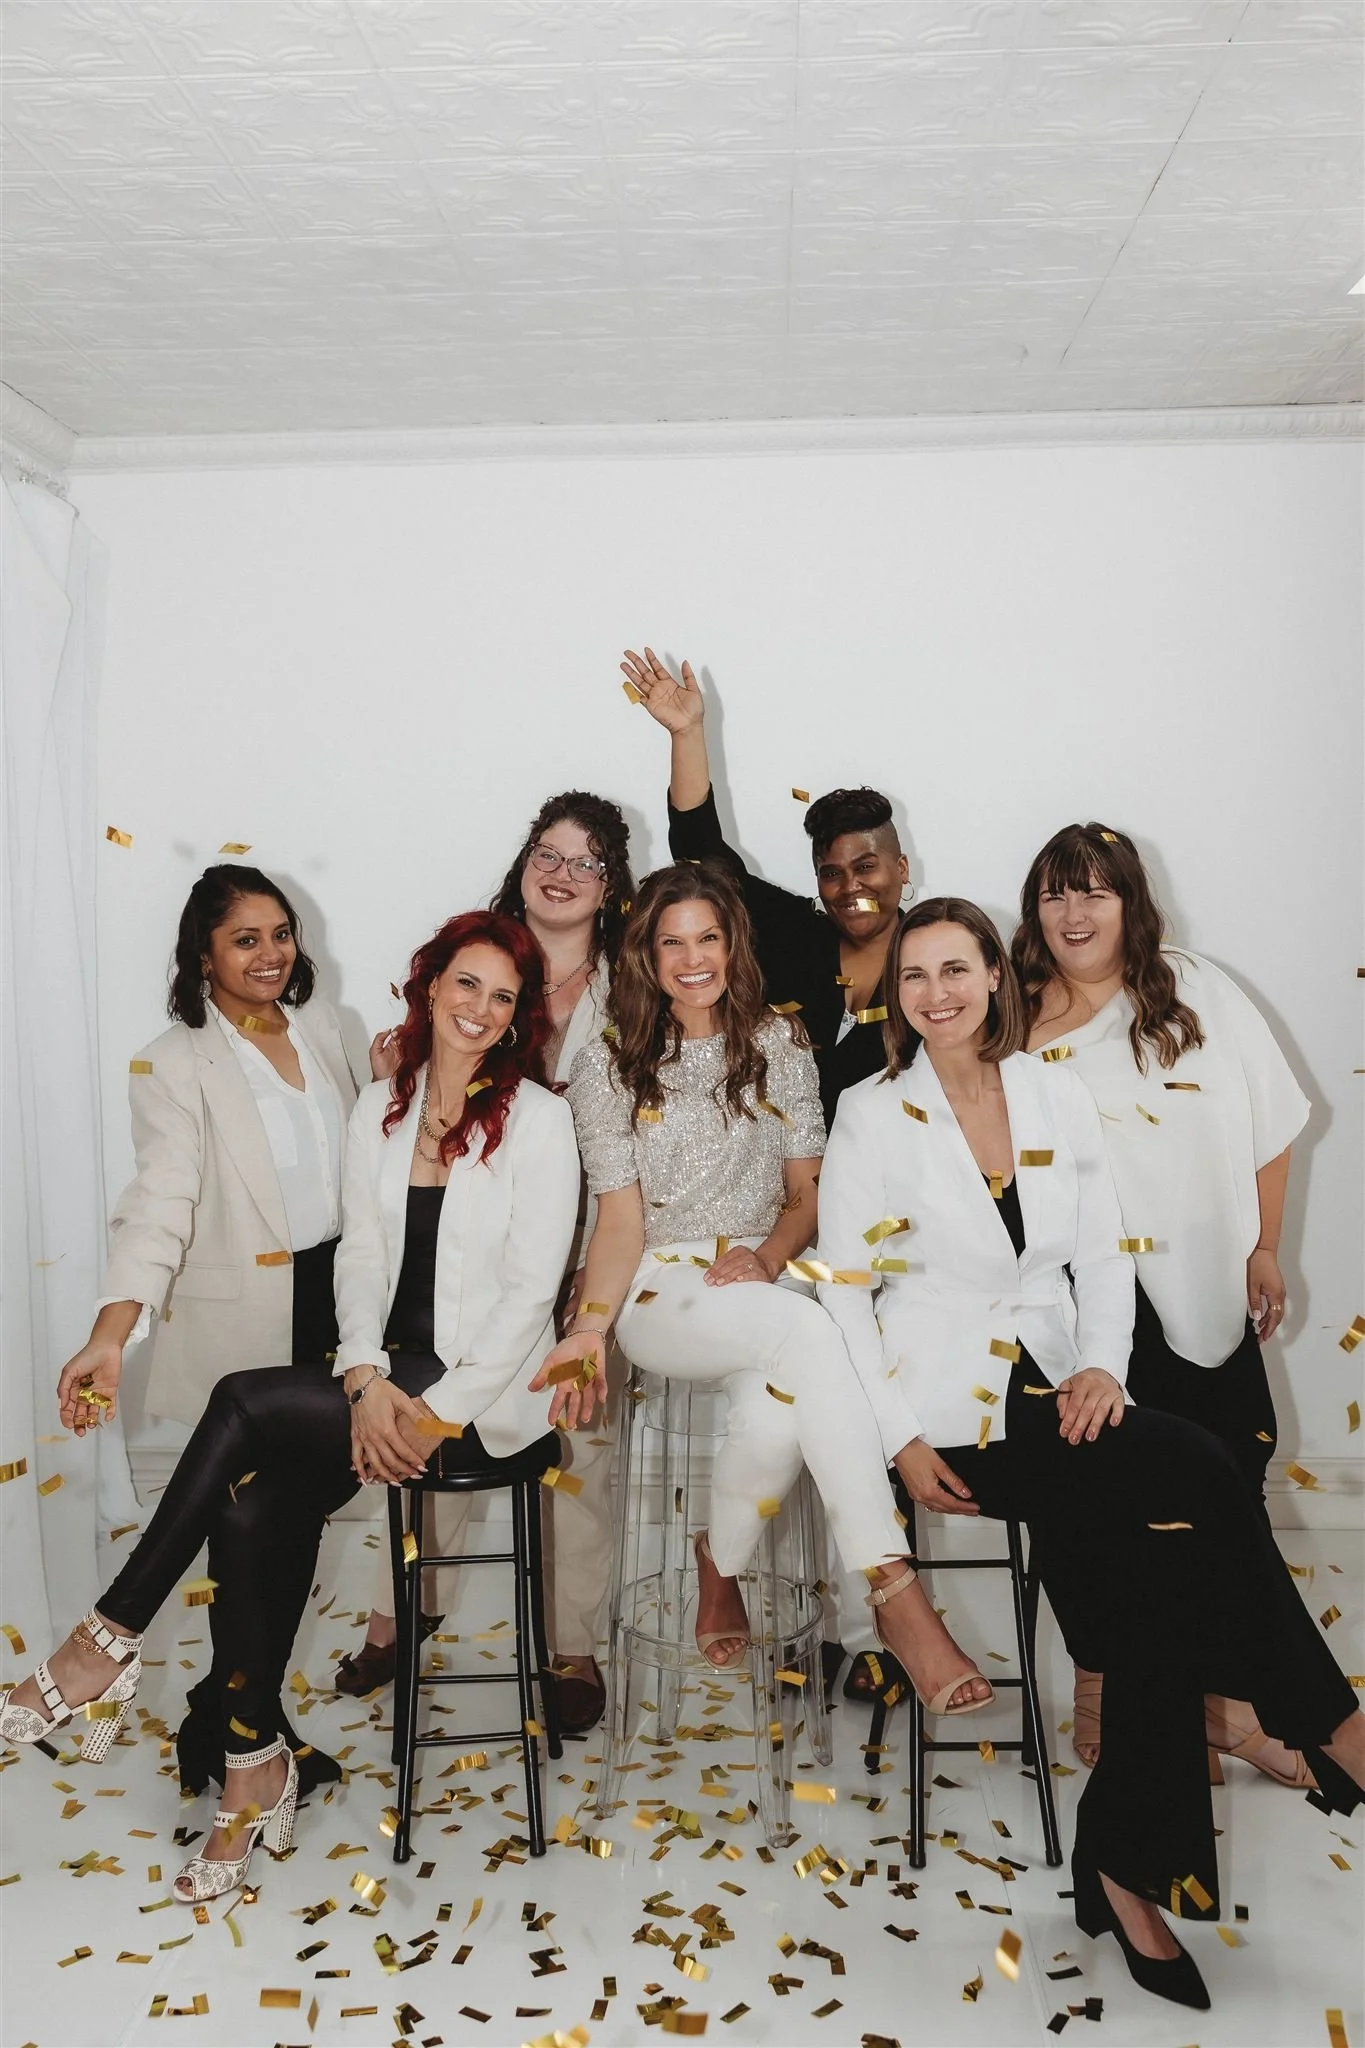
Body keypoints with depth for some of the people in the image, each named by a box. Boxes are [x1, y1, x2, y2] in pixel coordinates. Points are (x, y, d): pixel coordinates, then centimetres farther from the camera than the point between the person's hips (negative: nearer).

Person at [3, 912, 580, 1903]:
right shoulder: (380, 1107, 9)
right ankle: (257, 1758, -6)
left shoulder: (538, 1117, -6)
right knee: (265, 1504, -22)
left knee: (247, 1402, -22)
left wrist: (438, 1411, -17)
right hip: (386, 1373, 5)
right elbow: (360, 1256, 5)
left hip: (486, 1388, -5)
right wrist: (365, 1381, -12)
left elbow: (531, 1290, -10)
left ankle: (111, 1642, -9)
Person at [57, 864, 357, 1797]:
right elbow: (160, 1199, -21)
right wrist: (112, 1332, -31)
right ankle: (238, 1726, 20)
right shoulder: (175, 1064, -10)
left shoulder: (321, 1026, 8)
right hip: (240, 1322, -5)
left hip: (332, 1294, 5)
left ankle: (233, 1714, 32)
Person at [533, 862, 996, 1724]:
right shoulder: (609, 1065, 4)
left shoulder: (780, 1044, 11)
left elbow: (807, 1191, 10)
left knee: (778, 1418, -35)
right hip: (662, 1292, -2)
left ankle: (722, 1565, -3)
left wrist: (769, 1256, -11)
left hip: (765, 1283, 2)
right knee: (807, 1330, -36)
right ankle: (898, 1597, -37)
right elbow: (621, 1216, -1)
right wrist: (591, 1325, -17)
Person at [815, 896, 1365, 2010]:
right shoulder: (871, 1113, -2)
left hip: (1057, 1393, 4)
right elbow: (844, 1290, -3)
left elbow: (1106, 1256, 10)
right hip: (947, 1406, -4)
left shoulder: (1057, 1094, 8)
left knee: (1165, 1553, -23)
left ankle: (1131, 1866, -7)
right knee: (1198, 1468, -24)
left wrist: (1101, 1365, -8)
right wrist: (903, 1442, -11)